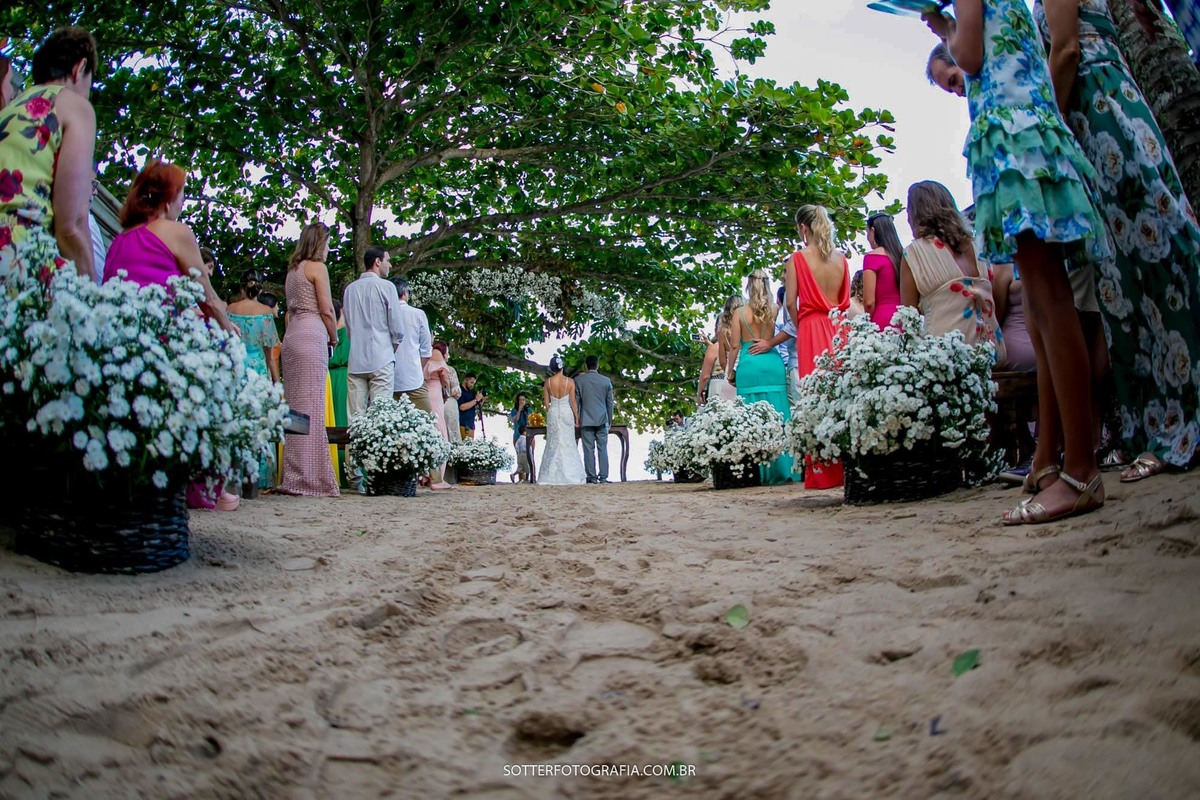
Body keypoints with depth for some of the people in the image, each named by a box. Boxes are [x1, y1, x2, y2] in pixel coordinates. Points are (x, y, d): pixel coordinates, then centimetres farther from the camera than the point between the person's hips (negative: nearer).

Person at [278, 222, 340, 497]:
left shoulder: (292, 270, 23)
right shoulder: (317, 267, 0)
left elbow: (290, 310, 20)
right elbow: (327, 310, -7)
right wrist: (334, 339, 7)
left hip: (292, 336, 8)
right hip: (311, 336, -8)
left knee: (295, 406, 6)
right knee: (311, 406, -11)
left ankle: (292, 475, 6)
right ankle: (308, 477, -13)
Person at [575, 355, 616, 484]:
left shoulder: (578, 380, -1)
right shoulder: (606, 381, 3)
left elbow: (576, 401, 2)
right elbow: (610, 402, 8)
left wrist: (576, 419, 10)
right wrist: (609, 420, 17)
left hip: (586, 420, -1)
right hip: (602, 420, 1)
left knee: (589, 449, 0)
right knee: (602, 448, 3)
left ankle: (592, 477, -1)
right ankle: (603, 477, 1)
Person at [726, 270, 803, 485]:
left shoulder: (740, 313, 0)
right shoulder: (774, 311, 4)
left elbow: (735, 346, 1)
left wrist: (730, 372, 9)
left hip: (749, 366, -1)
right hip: (773, 363, 2)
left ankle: (760, 471, 1)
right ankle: (782, 468, 4)